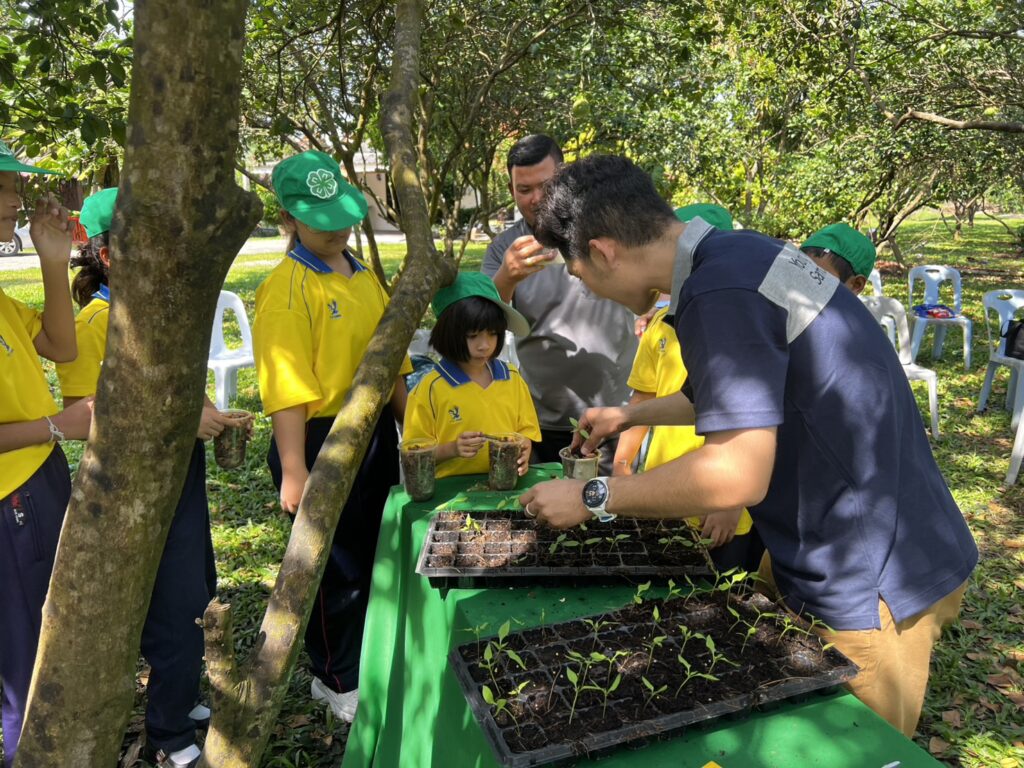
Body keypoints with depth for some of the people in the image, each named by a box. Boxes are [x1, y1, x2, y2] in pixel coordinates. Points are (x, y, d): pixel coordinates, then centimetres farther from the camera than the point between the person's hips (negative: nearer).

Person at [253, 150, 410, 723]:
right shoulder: (286, 287, -15)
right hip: (322, 439, -7)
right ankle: (338, 679, 31)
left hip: (375, 430, 8)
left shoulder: (365, 276, 9)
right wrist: (293, 472, -20)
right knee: (338, 568, 8)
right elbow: (286, 388, -19)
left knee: (379, 551, 20)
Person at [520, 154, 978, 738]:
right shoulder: (739, 252, 6)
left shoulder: (719, 295, -26)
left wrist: (591, 498, -17)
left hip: (873, 582, -9)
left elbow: (737, 474, -29)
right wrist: (632, 415, 29)